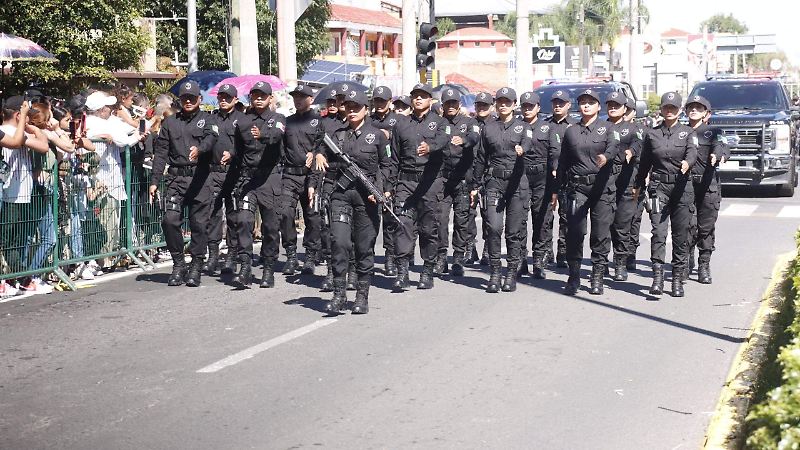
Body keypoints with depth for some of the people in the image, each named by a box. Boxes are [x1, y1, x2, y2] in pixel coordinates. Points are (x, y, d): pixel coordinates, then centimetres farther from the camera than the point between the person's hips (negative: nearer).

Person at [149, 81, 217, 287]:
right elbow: (161, 152, 15)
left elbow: (211, 138, -11)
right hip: (176, 178, 2)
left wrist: (199, 149, -35)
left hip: (199, 178, -2)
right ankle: (178, 264, 4)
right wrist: (154, 181, 7)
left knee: (199, 223, -1)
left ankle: (196, 266, 9)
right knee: (170, 220, -11)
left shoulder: (207, 119, 10)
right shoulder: (170, 122, 18)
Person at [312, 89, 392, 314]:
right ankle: (339, 293, -5)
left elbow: (386, 165, 7)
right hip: (341, 193, 2)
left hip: (366, 195, -1)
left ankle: (362, 296, 11)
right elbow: (325, 160, 15)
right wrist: (313, 183, 4)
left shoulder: (377, 135, 4)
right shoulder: (338, 135, 11)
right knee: (339, 242, -12)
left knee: (365, 246, 3)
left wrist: (379, 188, -6)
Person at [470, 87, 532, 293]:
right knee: (494, 228, -10)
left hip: (517, 183, -1)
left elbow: (528, 143, -15)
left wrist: (522, 148, -39)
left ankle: (511, 274, 11)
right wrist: (475, 185, 14)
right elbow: (481, 158, 16)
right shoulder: (488, 128, 12)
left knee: (514, 231, 2)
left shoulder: (522, 126, 8)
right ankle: (495, 273, -2)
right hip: (494, 182, 1)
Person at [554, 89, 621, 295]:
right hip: (576, 187, 1)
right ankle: (574, 276, 2)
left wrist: (606, 156, -39)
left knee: (601, 233, 0)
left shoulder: (607, 128, 7)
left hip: (602, 187, -1)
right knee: (575, 232, -7)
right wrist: (556, 189, 15)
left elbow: (614, 145, -15)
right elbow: (562, 162, 17)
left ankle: (597, 278, 9)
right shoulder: (571, 131, 14)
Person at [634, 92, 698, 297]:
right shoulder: (651, 134, 11)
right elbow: (644, 163, 20)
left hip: (682, 187, 0)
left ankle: (678, 279, 10)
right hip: (658, 186, 0)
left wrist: (687, 162, -35)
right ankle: (657, 276, -18)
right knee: (658, 232, -13)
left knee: (681, 234, 3)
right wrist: (638, 185, 25)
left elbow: (692, 152, -12)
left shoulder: (688, 132, 7)